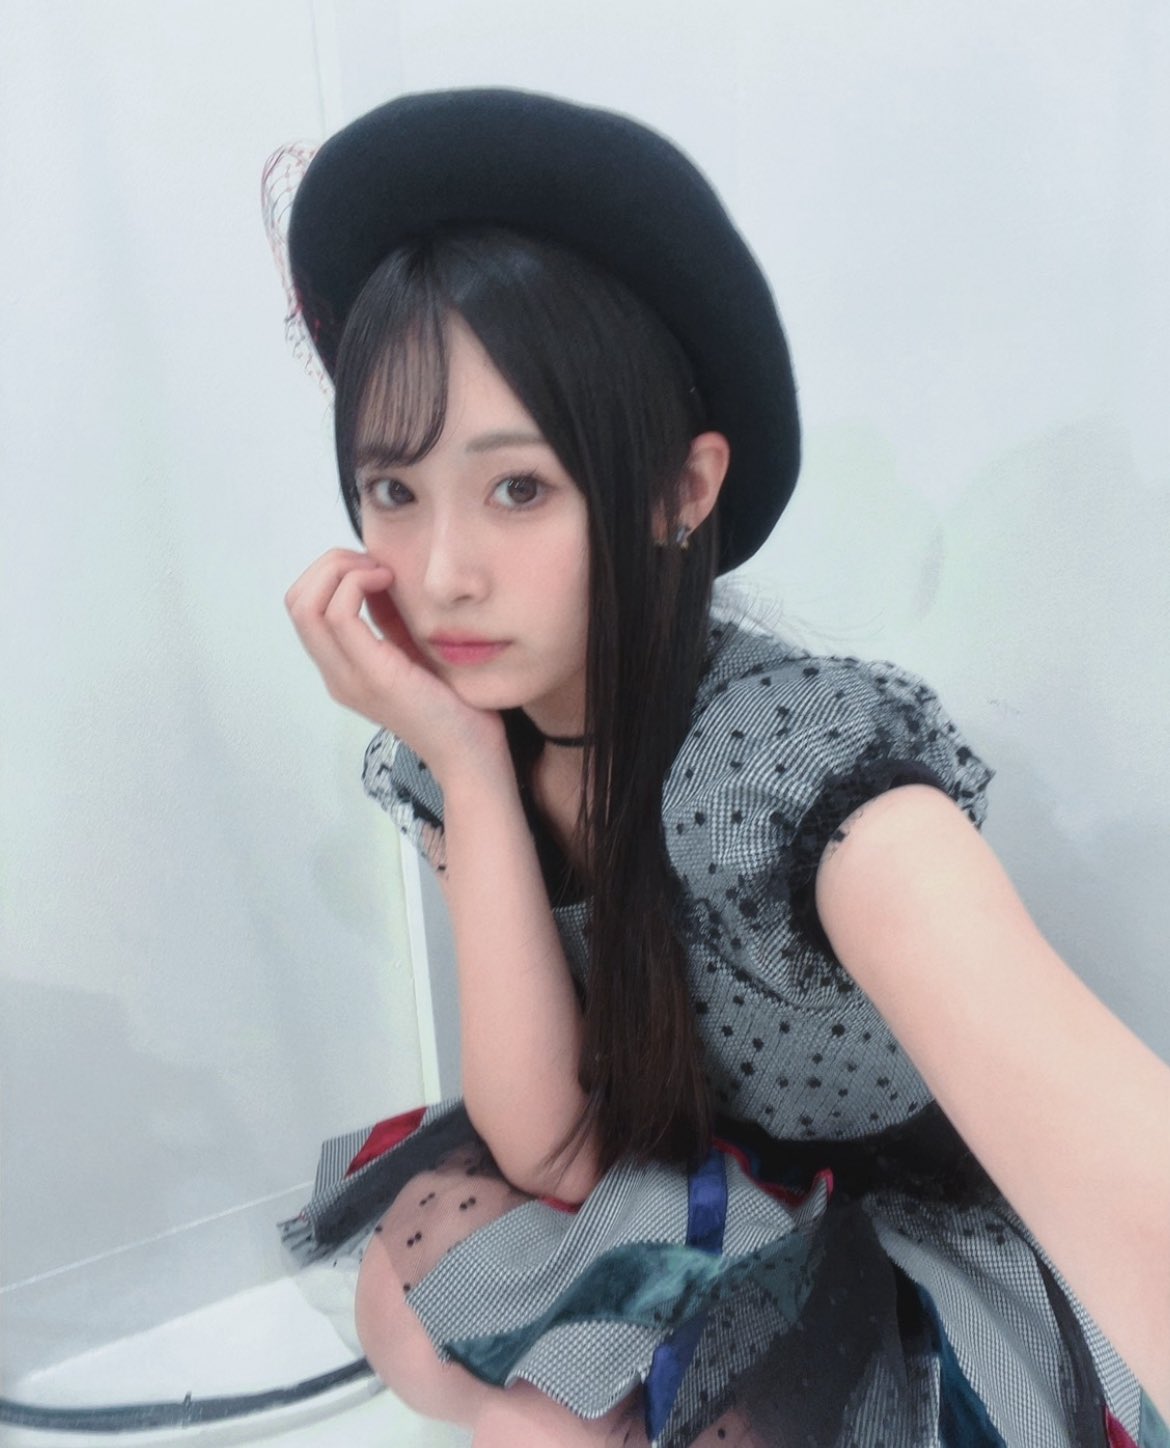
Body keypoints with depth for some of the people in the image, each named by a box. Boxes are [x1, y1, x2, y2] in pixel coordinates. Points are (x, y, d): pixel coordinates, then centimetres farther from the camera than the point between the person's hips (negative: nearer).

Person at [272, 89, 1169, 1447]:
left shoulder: (811, 759, -34)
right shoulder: (444, 753, -15)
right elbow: (553, 1147, -20)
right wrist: (468, 771, -29)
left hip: (932, 1239, -4)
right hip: (703, 1195, 5)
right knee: (411, 1313, -7)